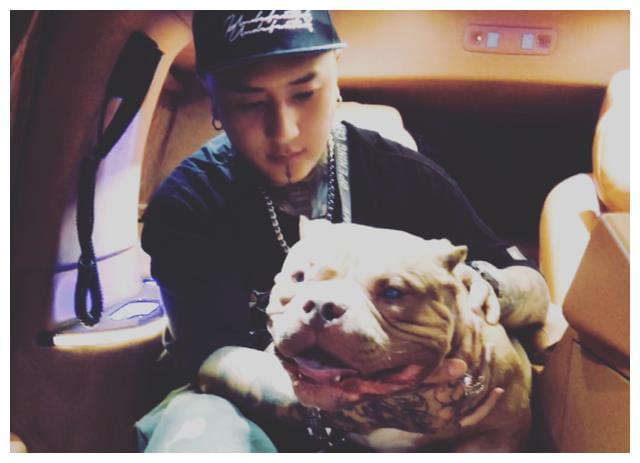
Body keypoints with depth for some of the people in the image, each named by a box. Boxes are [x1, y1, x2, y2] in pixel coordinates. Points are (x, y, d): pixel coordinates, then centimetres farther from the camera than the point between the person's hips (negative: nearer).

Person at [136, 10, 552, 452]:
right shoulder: (186, 202, -12)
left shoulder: (404, 176, -7)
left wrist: (487, 287, -26)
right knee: (200, 425, -36)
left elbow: (532, 287, -2)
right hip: (252, 411, -2)